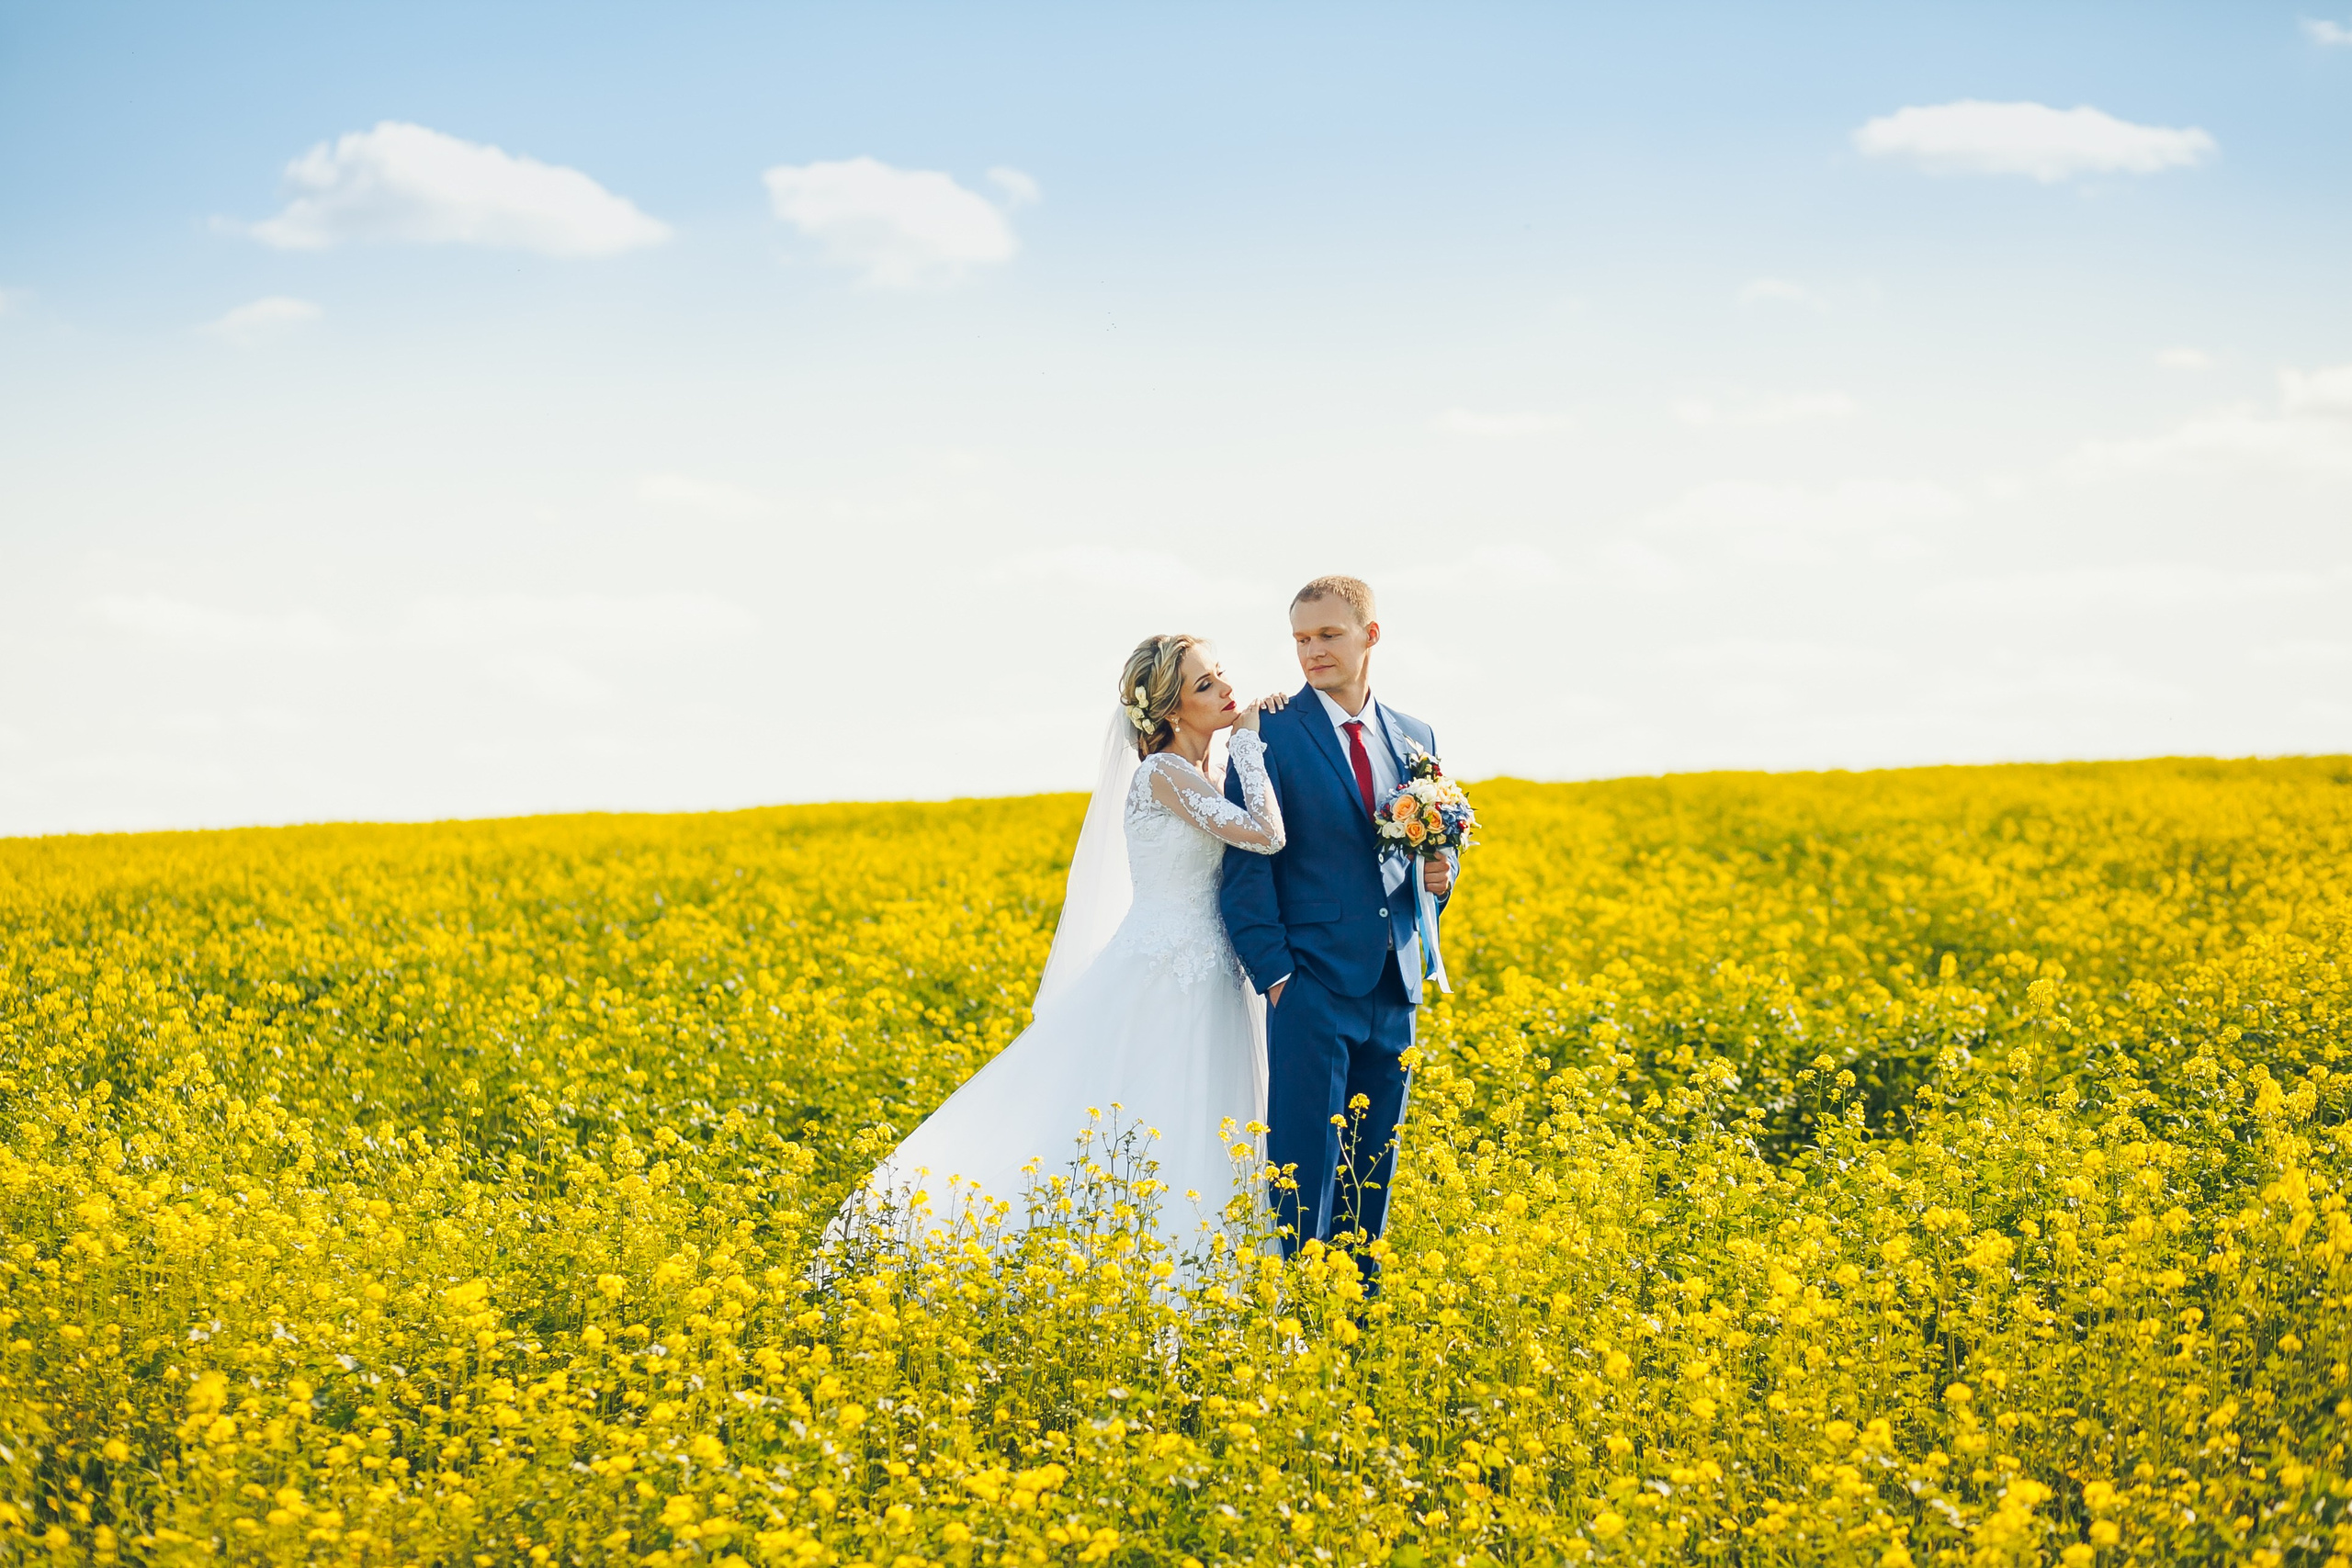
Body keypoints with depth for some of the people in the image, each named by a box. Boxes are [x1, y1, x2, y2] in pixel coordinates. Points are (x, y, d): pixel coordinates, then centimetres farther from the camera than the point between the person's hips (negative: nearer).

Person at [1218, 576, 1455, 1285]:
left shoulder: (1416, 739, 12)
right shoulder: (1271, 734, -4)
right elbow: (1246, 865, -6)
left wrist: (1439, 875, -3)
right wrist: (1274, 974, -13)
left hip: (1391, 987, 5)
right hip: (1314, 983, -5)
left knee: (1372, 1171, 10)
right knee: (1304, 1169, -7)